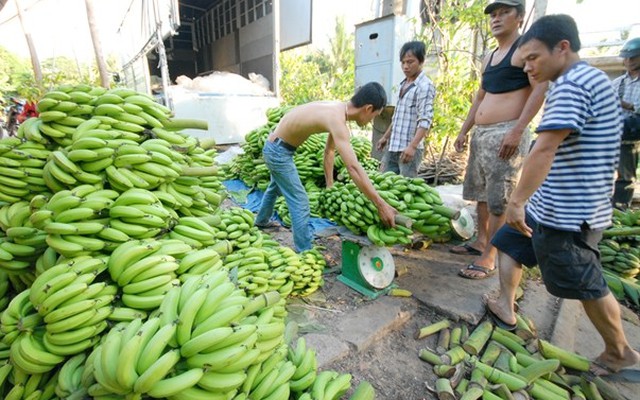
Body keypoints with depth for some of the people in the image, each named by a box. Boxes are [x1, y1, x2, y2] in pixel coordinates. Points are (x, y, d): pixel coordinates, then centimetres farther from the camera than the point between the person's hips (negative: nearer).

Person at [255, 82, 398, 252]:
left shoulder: (338, 109, -3)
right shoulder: (337, 119, -32)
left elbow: (329, 150, 6)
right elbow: (353, 167, -40)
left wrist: (330, 185, 7)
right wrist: (381, 205, -38)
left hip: (276, 147, 10)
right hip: (278, 150, -10)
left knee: (276, 186, 31)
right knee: (300, 202, -6)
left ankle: (261, 220, 57)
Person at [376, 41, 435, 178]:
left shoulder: (425, 86, -10)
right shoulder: (403, 84, 16)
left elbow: (425, 120, -19)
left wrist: (412, 146, -29)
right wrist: (386, 136, 23)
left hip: (409, 148, -8)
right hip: (392, 146, 8)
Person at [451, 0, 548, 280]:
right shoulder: (488, 58, 21)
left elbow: (540, 89, -14)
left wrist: (517, 130, -23)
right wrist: (464, 130, 17)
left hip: (506, 133, -9)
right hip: (480, 133, 9)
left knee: (499, 199, -7)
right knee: (480, 193, 13)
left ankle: (489, 258, -1)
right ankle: (480, 241, 26)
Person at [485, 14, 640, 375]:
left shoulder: (571, 84, -19)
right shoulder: (590, 79, 14)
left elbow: (545, 150, -28)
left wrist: (517, 201, -25)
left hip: (567, 211, -10)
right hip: (553, 204, 10)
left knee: (587, 285, 7)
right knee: (509, 242, 18)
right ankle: (506, 309, 31)